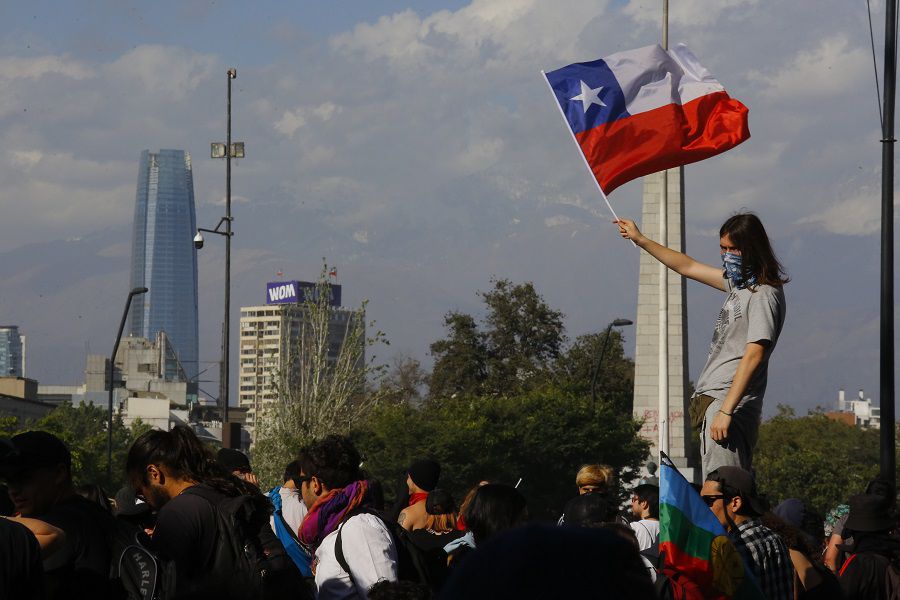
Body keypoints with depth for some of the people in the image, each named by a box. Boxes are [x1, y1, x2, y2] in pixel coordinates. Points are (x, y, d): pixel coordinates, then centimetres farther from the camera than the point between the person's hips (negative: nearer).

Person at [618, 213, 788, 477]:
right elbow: (687, 267, 31)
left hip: (730, 404, -9)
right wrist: (640, 239, 36)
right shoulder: (738, 282, 18)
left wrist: (726, 411, -24)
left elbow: (754, 356, -19)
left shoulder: (764, 295, -11)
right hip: (711, 400, 9)